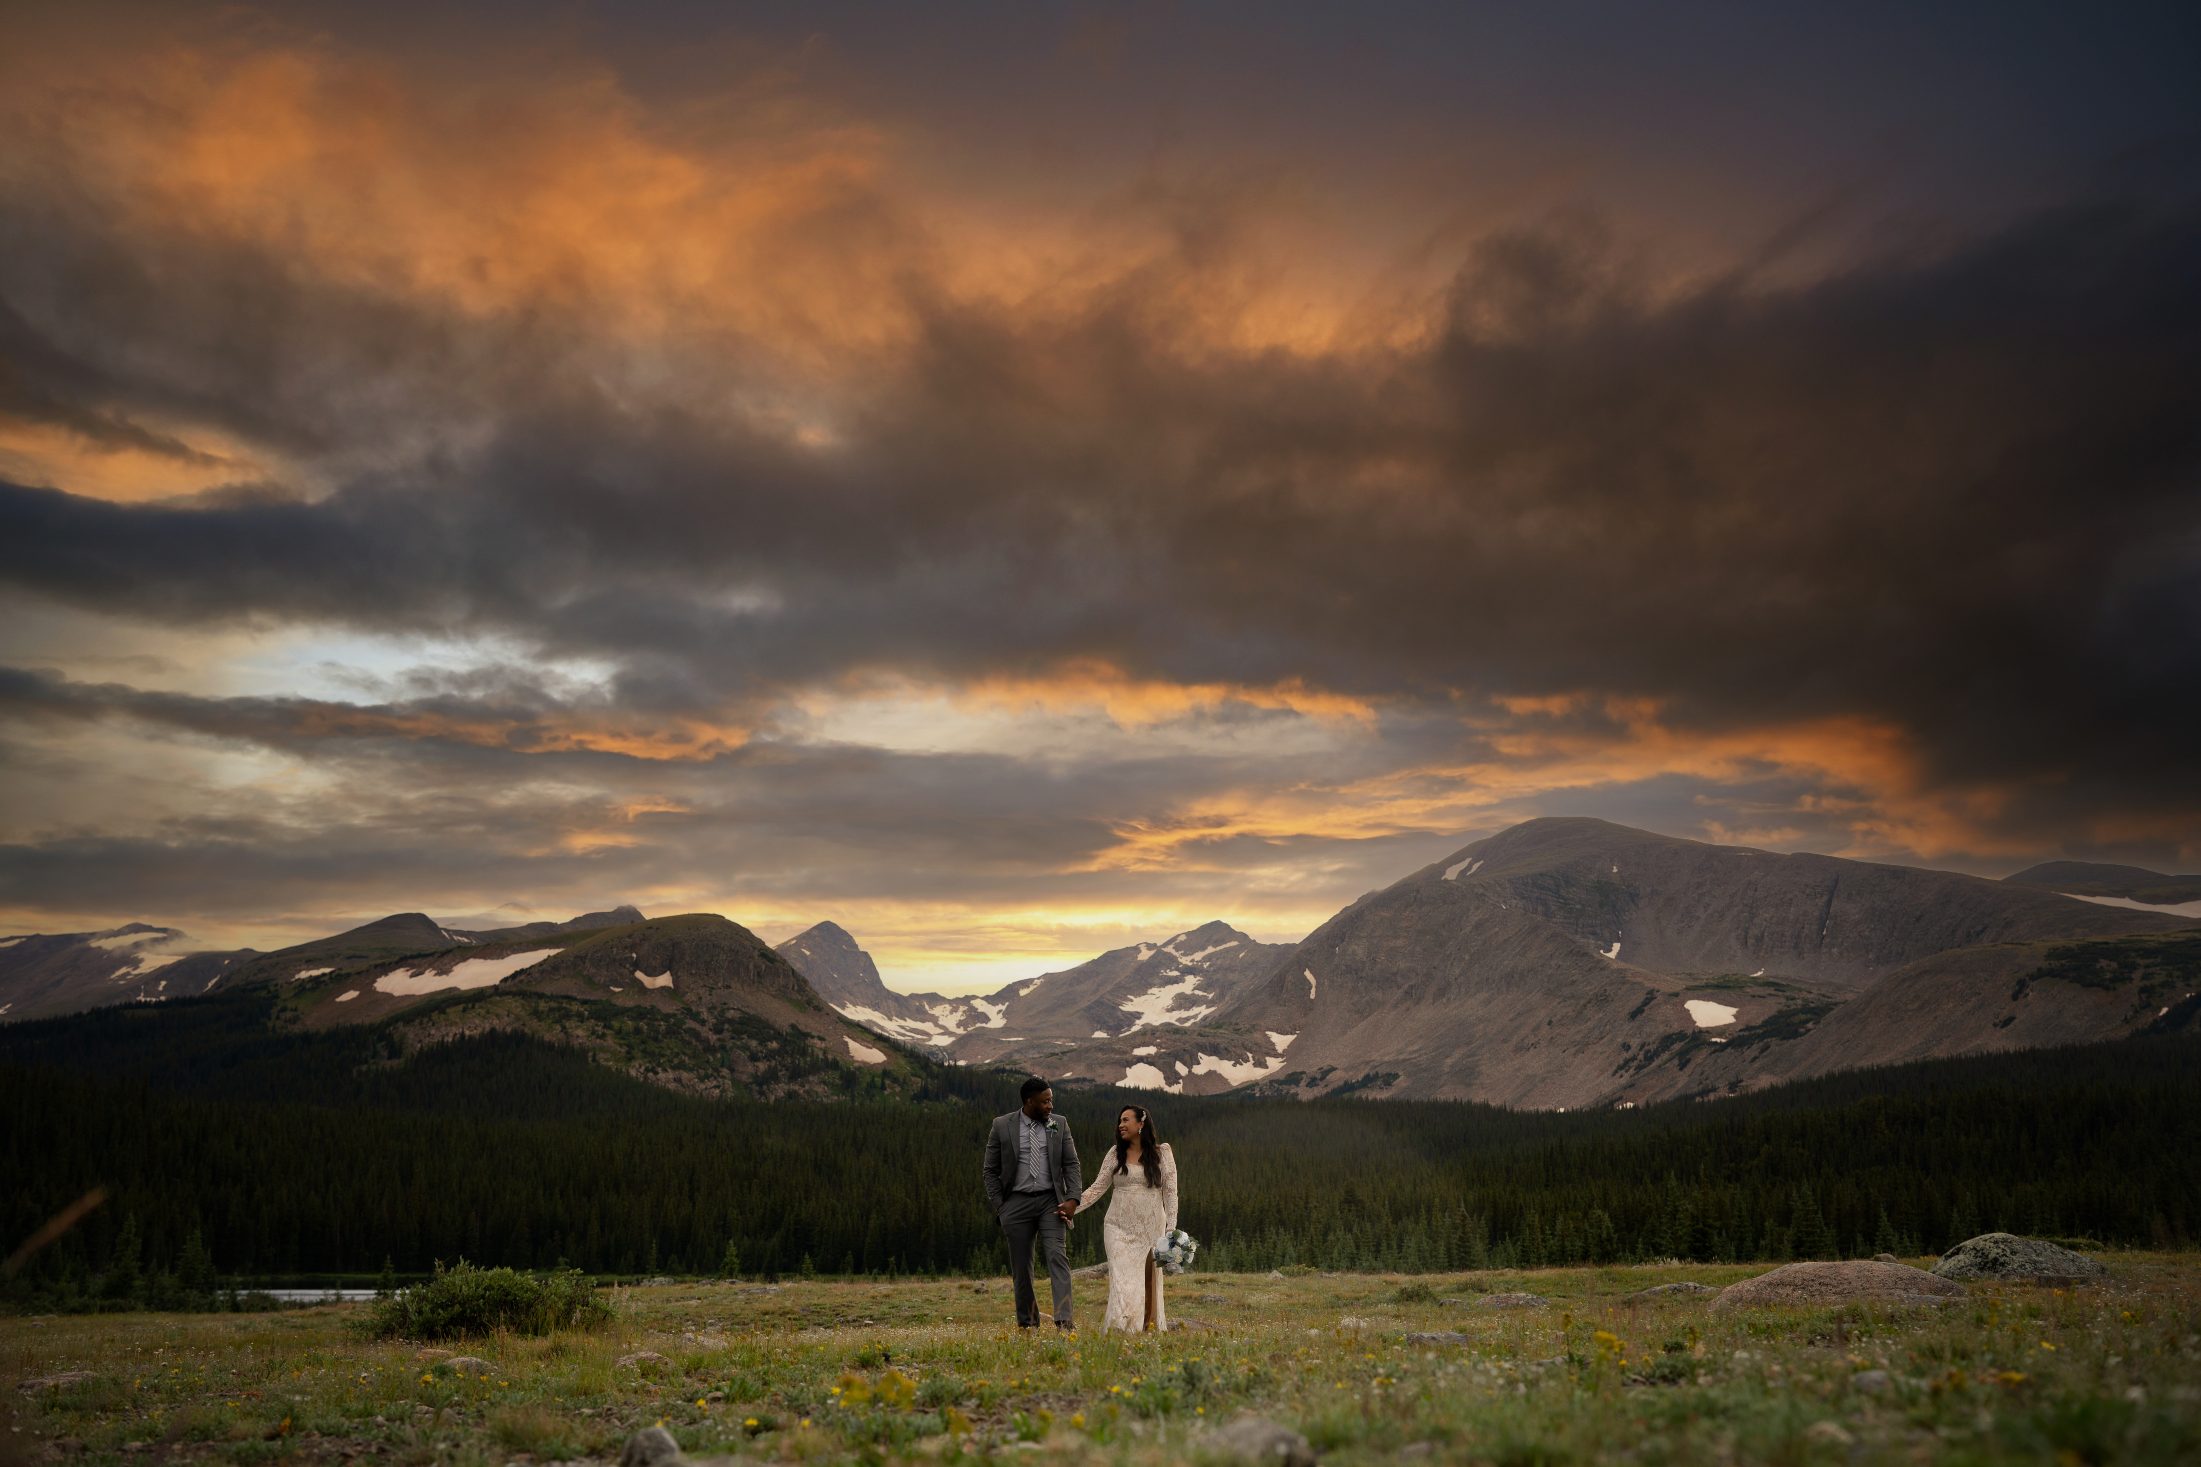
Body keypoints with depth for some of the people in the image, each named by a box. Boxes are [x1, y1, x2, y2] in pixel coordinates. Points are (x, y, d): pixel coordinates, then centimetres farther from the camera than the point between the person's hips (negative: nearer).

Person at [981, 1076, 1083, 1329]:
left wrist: (1072, 1199, -7)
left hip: (1051, 1201, 0)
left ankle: (1063, 1320, -20)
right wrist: (999, 1207, -2)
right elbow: (991, 1171, 4)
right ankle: (1027, 1324, 16)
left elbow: (1071, 1164, 6)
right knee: (1021, 1266, 4)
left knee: (1057, 1257, -14)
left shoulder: (1059, 1125, 5)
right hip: (1017, 1202, 0)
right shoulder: (1002, 1126, 0)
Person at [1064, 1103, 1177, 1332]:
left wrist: (1171, 1228, -5)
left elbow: (1170, 1192, 2)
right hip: (1119, 1228, 1)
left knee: (1149, 1283, 1)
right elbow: (1097, 1188, 6)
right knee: (1124, 1283, -10)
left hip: (1150, 1229, -1)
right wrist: (1073, 1207, -7)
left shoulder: (1161, 1153, 4)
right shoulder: (1116, 1155, 9)